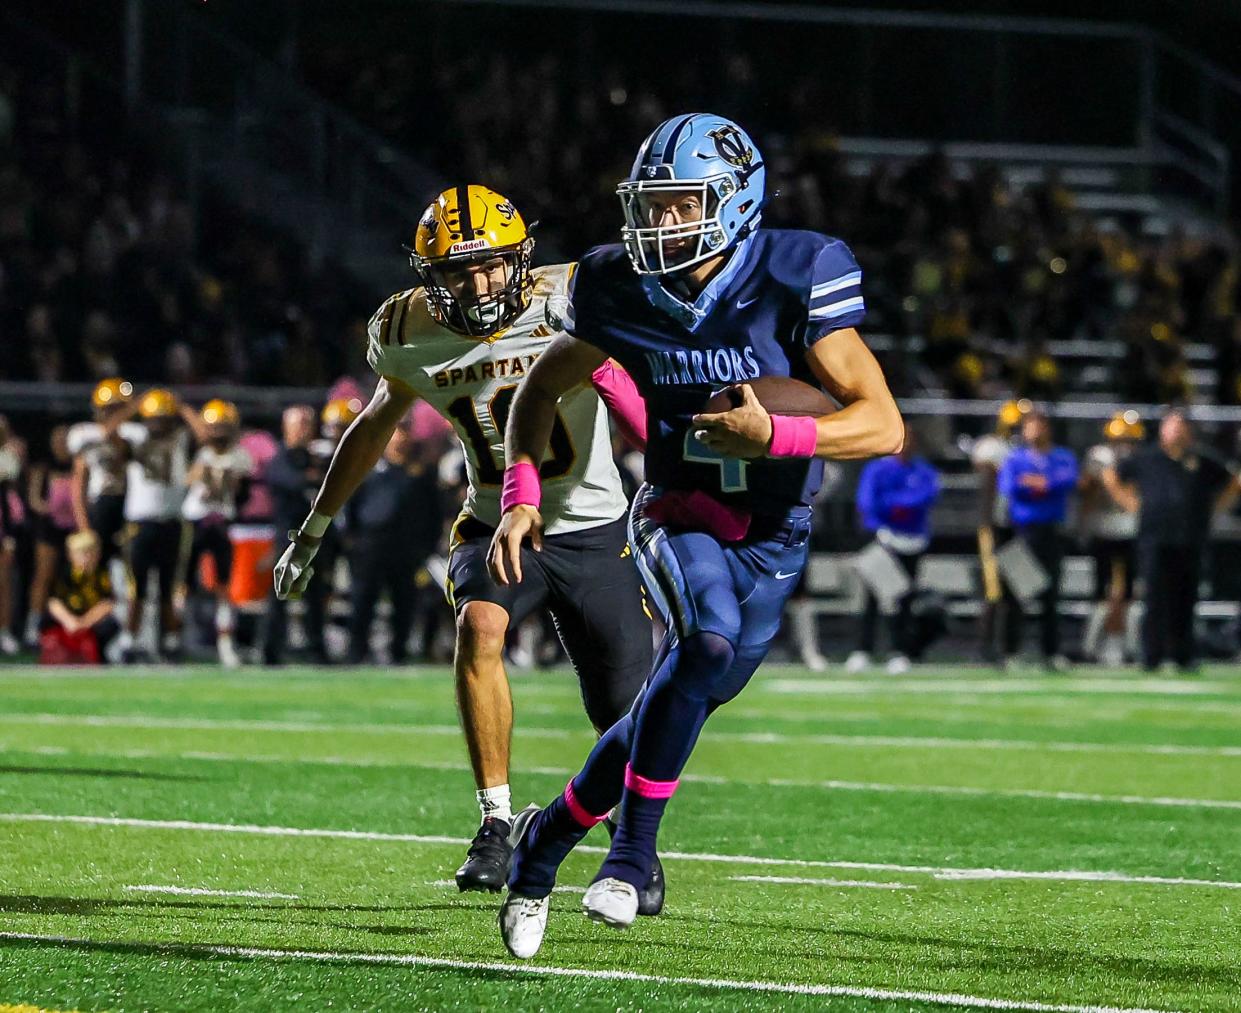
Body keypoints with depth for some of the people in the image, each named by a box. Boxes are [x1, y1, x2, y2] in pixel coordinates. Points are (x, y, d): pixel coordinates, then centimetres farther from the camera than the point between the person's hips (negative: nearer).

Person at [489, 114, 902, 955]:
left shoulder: (793, 281, -17)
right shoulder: (622, 289, -6)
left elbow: (883, 425, -20)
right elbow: (543, 388, 12)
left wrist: (773, 437, -34)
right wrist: (522, 498, -2)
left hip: (771, 538, 1)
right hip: (678, 515, -1)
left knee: (682, 698, -3)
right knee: (711, 634, -31)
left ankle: (549, 835, 22)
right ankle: (636, 847, -20)